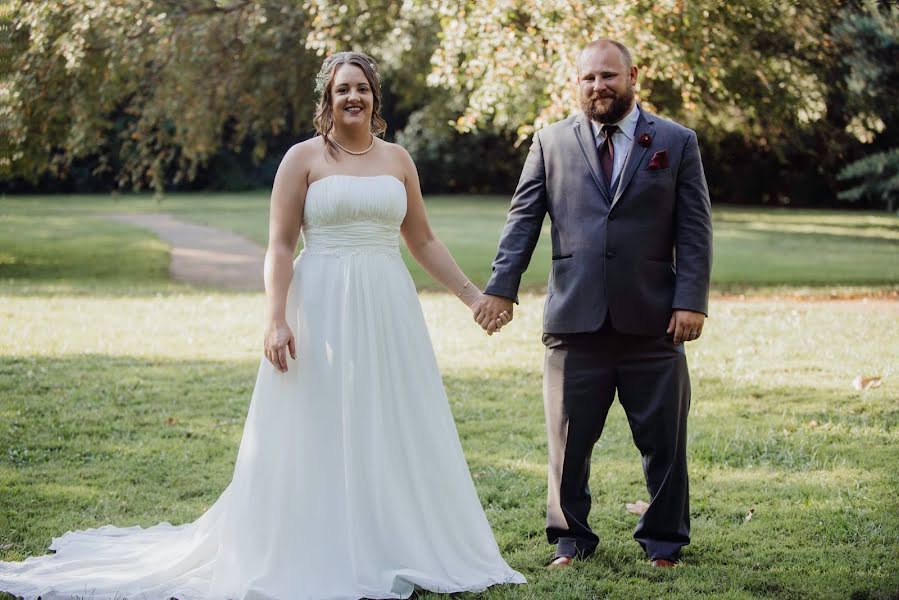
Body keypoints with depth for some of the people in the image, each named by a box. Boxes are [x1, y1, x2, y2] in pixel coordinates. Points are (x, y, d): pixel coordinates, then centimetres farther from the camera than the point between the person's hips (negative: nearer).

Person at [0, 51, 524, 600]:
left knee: (394, 432, 7)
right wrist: (276, 319, -16)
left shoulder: (397, 159, 11)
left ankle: (395, 553, 18)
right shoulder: (304, 158, -1)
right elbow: (280, 246, -5)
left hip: (389, 312, 4)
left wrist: (472, 295, 14)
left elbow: (423, 240, 17)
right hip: (323, 311, -4)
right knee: (316, 436, -1)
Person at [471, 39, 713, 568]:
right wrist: (503, 287, -4)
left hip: (652, 320, -1)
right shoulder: (551, 142, 9)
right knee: (569, 440, 7)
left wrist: (692, 300, -8)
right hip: (575, 320, 1)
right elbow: (523, 219, 7)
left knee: (664, 442, 5)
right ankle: (571, 539, 21)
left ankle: (664, 542, 20)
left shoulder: (677, 142, 7)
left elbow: (695, 230, 2)